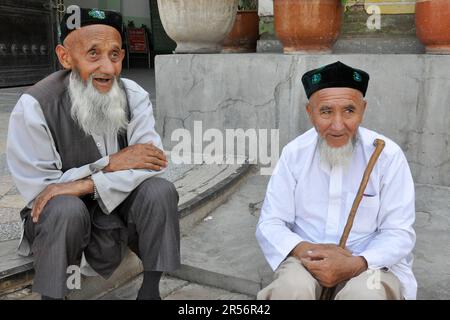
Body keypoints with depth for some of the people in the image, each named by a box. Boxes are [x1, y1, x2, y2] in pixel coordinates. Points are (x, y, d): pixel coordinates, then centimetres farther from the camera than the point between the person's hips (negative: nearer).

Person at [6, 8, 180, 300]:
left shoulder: (134, 96, -9)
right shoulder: (35, 106, -19)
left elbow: (153, 161, -20)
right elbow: (37, 191, -19)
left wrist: (87, 184, -32)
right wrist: (110, 164, -23)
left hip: (119, 208, 3)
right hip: (58, 219, -3)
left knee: (160, 190, -24)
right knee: (66, 208, -35)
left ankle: (150, 291, -6)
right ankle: (51, 294, -10)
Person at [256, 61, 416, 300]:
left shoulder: (388, 155, -8)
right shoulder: (294, 153, -3)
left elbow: (399, 232, -7)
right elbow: (269, 224, -2)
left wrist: (355, 264, -26)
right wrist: (305, 250, -23)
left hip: (370, 263, -1)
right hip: (307, 260, 1)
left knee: (366, 293, -34)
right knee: (291, 287, -31)